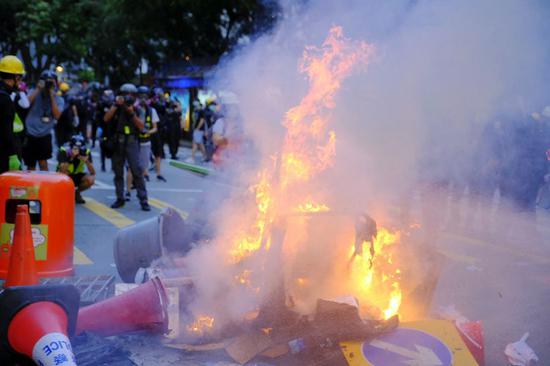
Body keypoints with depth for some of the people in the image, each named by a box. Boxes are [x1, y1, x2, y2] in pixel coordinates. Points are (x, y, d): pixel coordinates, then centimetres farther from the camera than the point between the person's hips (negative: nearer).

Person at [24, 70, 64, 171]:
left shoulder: (59, 100, 3)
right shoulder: (34, 93, 0)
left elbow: (57, 116, -14)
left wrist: (52, 96, -14)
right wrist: (38, 89, -16)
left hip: (45, 135, 0)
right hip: (30, 134, 0)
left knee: (43, 164, -5)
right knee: (31, 166, 8)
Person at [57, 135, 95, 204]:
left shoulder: (86, 152, -16)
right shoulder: (63, 151, -24)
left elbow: (93, 173, -20)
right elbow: (62, 171, -36)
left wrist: (86, 161, -35)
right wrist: (71, 158, -46)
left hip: (77, 175, 2)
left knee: (90, 179, -27)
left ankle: (76, 193, 4)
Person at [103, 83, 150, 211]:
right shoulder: (116, 108, 6)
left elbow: (141, 126, -6)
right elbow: (106, 119, -9)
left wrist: (132, 113, -16)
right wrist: (116, 105, -14)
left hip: (132, 143, -2)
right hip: (117, 143, 2)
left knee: (137, 171, -8)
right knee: (118, 172, 8)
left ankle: (143, 200, -6)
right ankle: (120, 198, 18)